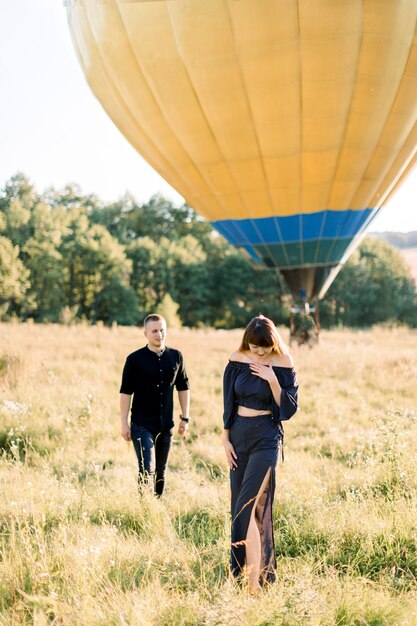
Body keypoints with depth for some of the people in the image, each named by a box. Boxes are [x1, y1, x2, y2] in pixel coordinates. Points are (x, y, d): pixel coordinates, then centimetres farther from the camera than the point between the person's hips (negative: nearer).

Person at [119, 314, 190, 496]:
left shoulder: (176, 356, 4)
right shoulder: (135, 359, -6)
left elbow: (183, 388, 12)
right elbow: (125, 392, -5)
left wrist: (185, 418, 9)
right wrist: (124, 423, -8)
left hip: (166, 425, 4)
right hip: (142, 425, -4)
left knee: (161, 472, 13)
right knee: (147, 470, -13)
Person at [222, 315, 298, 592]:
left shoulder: (283, 365, -8)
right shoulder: (237, 360, 2)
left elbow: (289, 409, -7)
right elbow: (228, 403, 7)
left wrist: (273, 381, -19)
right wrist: (226, 439, 4)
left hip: (266, 437, -4)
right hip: (238, 434, 4)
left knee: (249, 505, -13)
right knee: (239, 503, 9)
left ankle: (256, 574, -9)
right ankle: (240, 569, 22)